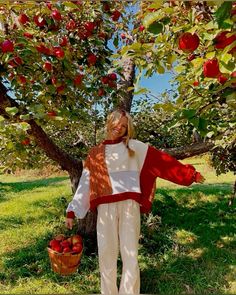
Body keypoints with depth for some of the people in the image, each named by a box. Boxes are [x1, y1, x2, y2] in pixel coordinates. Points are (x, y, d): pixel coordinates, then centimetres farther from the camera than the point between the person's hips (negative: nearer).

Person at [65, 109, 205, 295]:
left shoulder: (133, 146, 8)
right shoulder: (95, 153, 13)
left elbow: (161, 159, 5)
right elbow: (85, 183, 13)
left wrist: (190, 174, 2)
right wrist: (72, 211, 11)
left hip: (129, 205, -1)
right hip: (105, 207, 2)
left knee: (130, 253, 4)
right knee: (106, 253, 8)